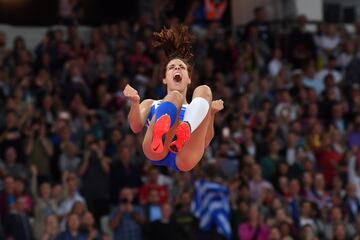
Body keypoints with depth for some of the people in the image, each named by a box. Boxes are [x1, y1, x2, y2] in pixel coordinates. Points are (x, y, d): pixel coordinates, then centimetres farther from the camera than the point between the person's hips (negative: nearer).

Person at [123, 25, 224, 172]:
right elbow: (136, 128, 16)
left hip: (183, 159, 1)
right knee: (174, 96, -22)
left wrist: (211, 113, 5)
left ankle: (185, 132, -48)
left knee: (203, 91, -12)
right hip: (156, 154, -1)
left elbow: (204, 142, 19)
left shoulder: (194, 109, 39)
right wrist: (135, 103, -2)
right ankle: (159, 134, -61)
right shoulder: (150, 104, 38)